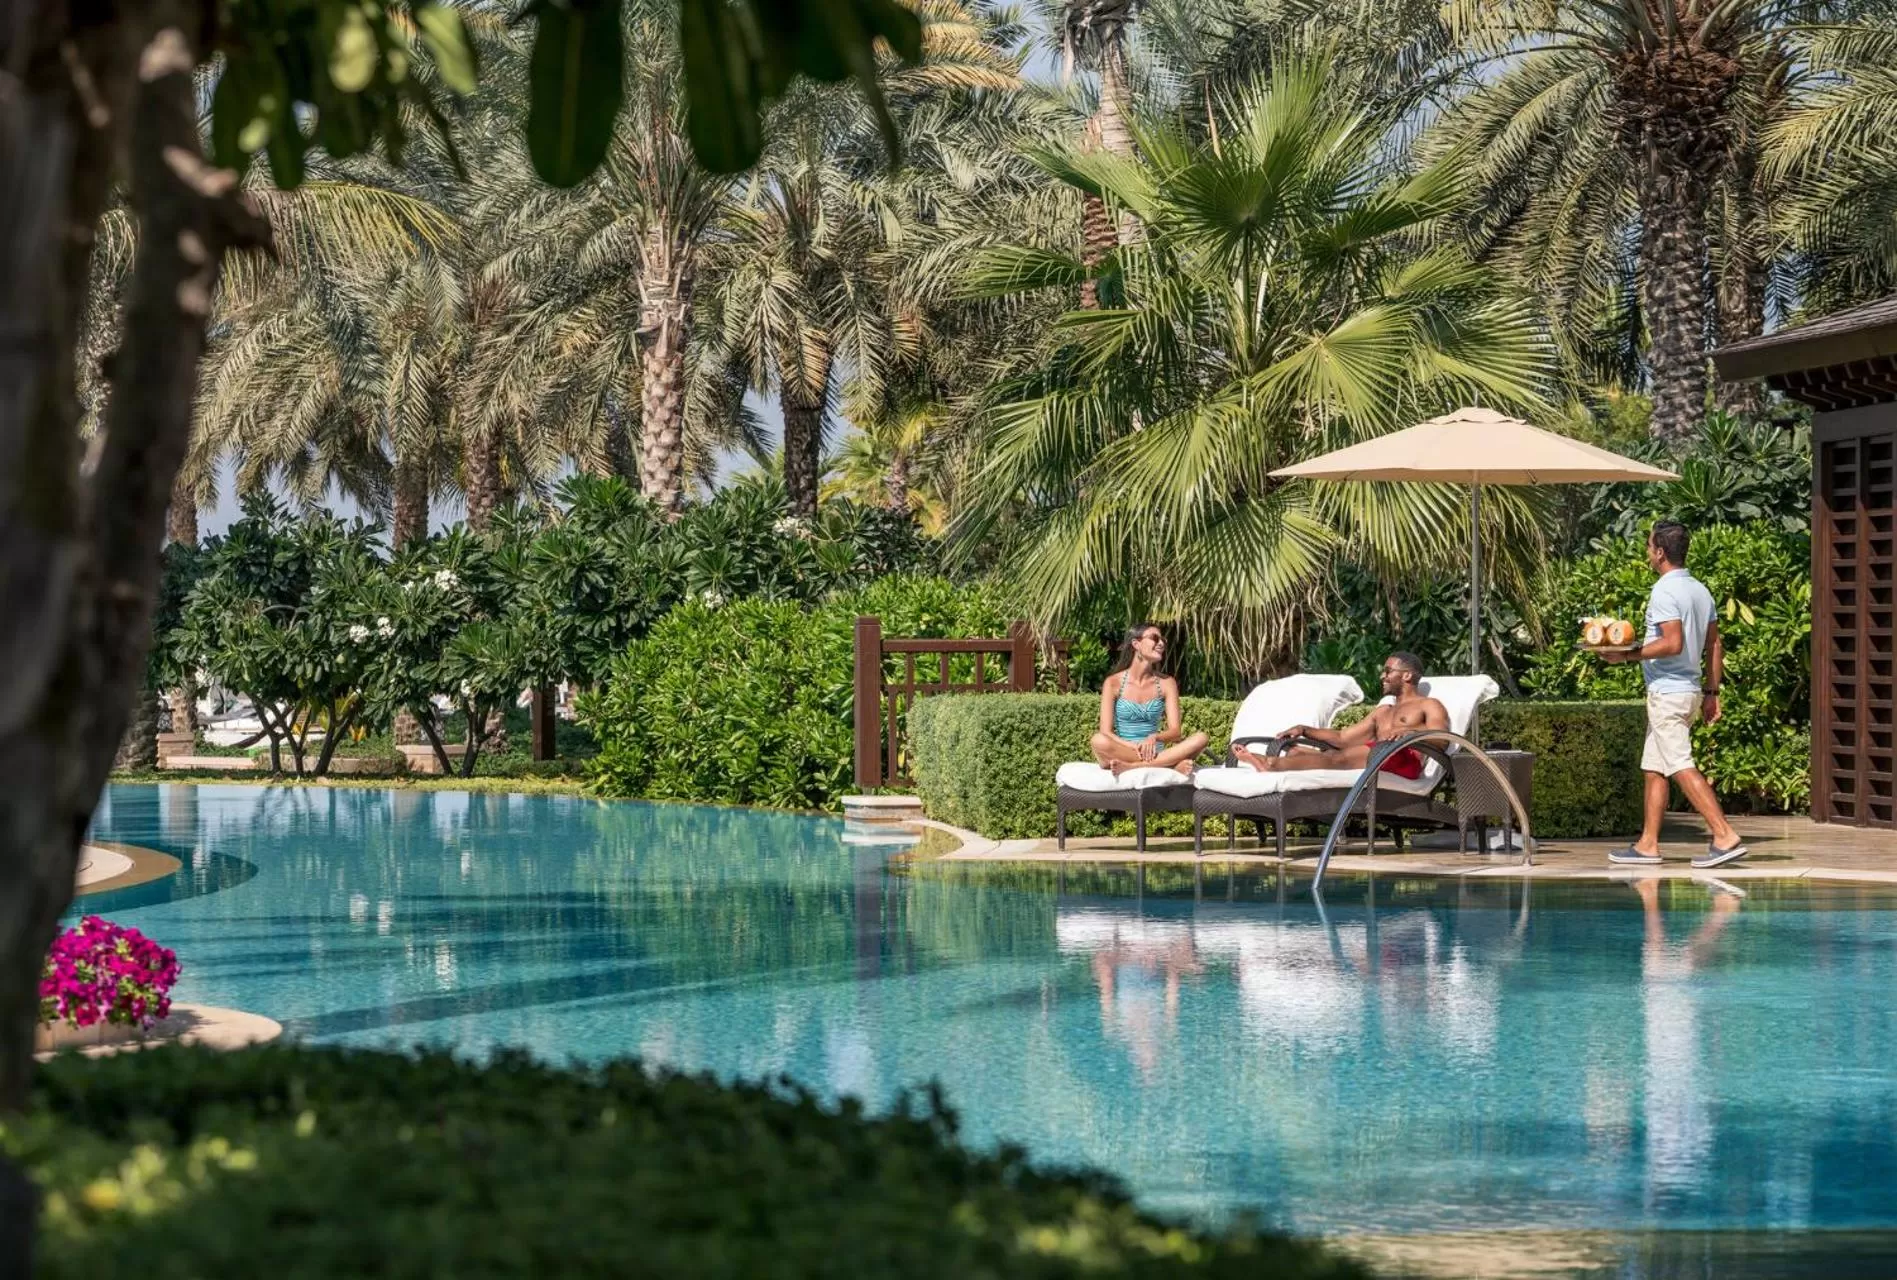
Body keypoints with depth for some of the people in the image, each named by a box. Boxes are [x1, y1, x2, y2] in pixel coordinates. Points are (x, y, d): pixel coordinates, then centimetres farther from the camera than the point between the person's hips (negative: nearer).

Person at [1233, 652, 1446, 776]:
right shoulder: (1384, 711, 40)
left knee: (1339, 757, -37)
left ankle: (1271, 764, -58)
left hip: (1401, 758, -8)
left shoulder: (1429, 706, 15)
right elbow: (1342, 737, 32)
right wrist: (1305, 730, 18)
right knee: (1297, 751, -14)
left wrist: (1408, 731, -25)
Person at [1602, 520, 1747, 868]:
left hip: (1667, 693, -9)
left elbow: (1673, 643, -24)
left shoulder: (1664, 591, -14)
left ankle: (1725, 837, -18)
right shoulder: (1700, 590, 13)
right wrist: (1712, 692, 17)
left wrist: (1627, 655, -17)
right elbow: (1715, 646, 14)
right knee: (1653, 769, 13)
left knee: (1682, 768, -11)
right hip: (1690, 691, 9)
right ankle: (1648, 845, 14)